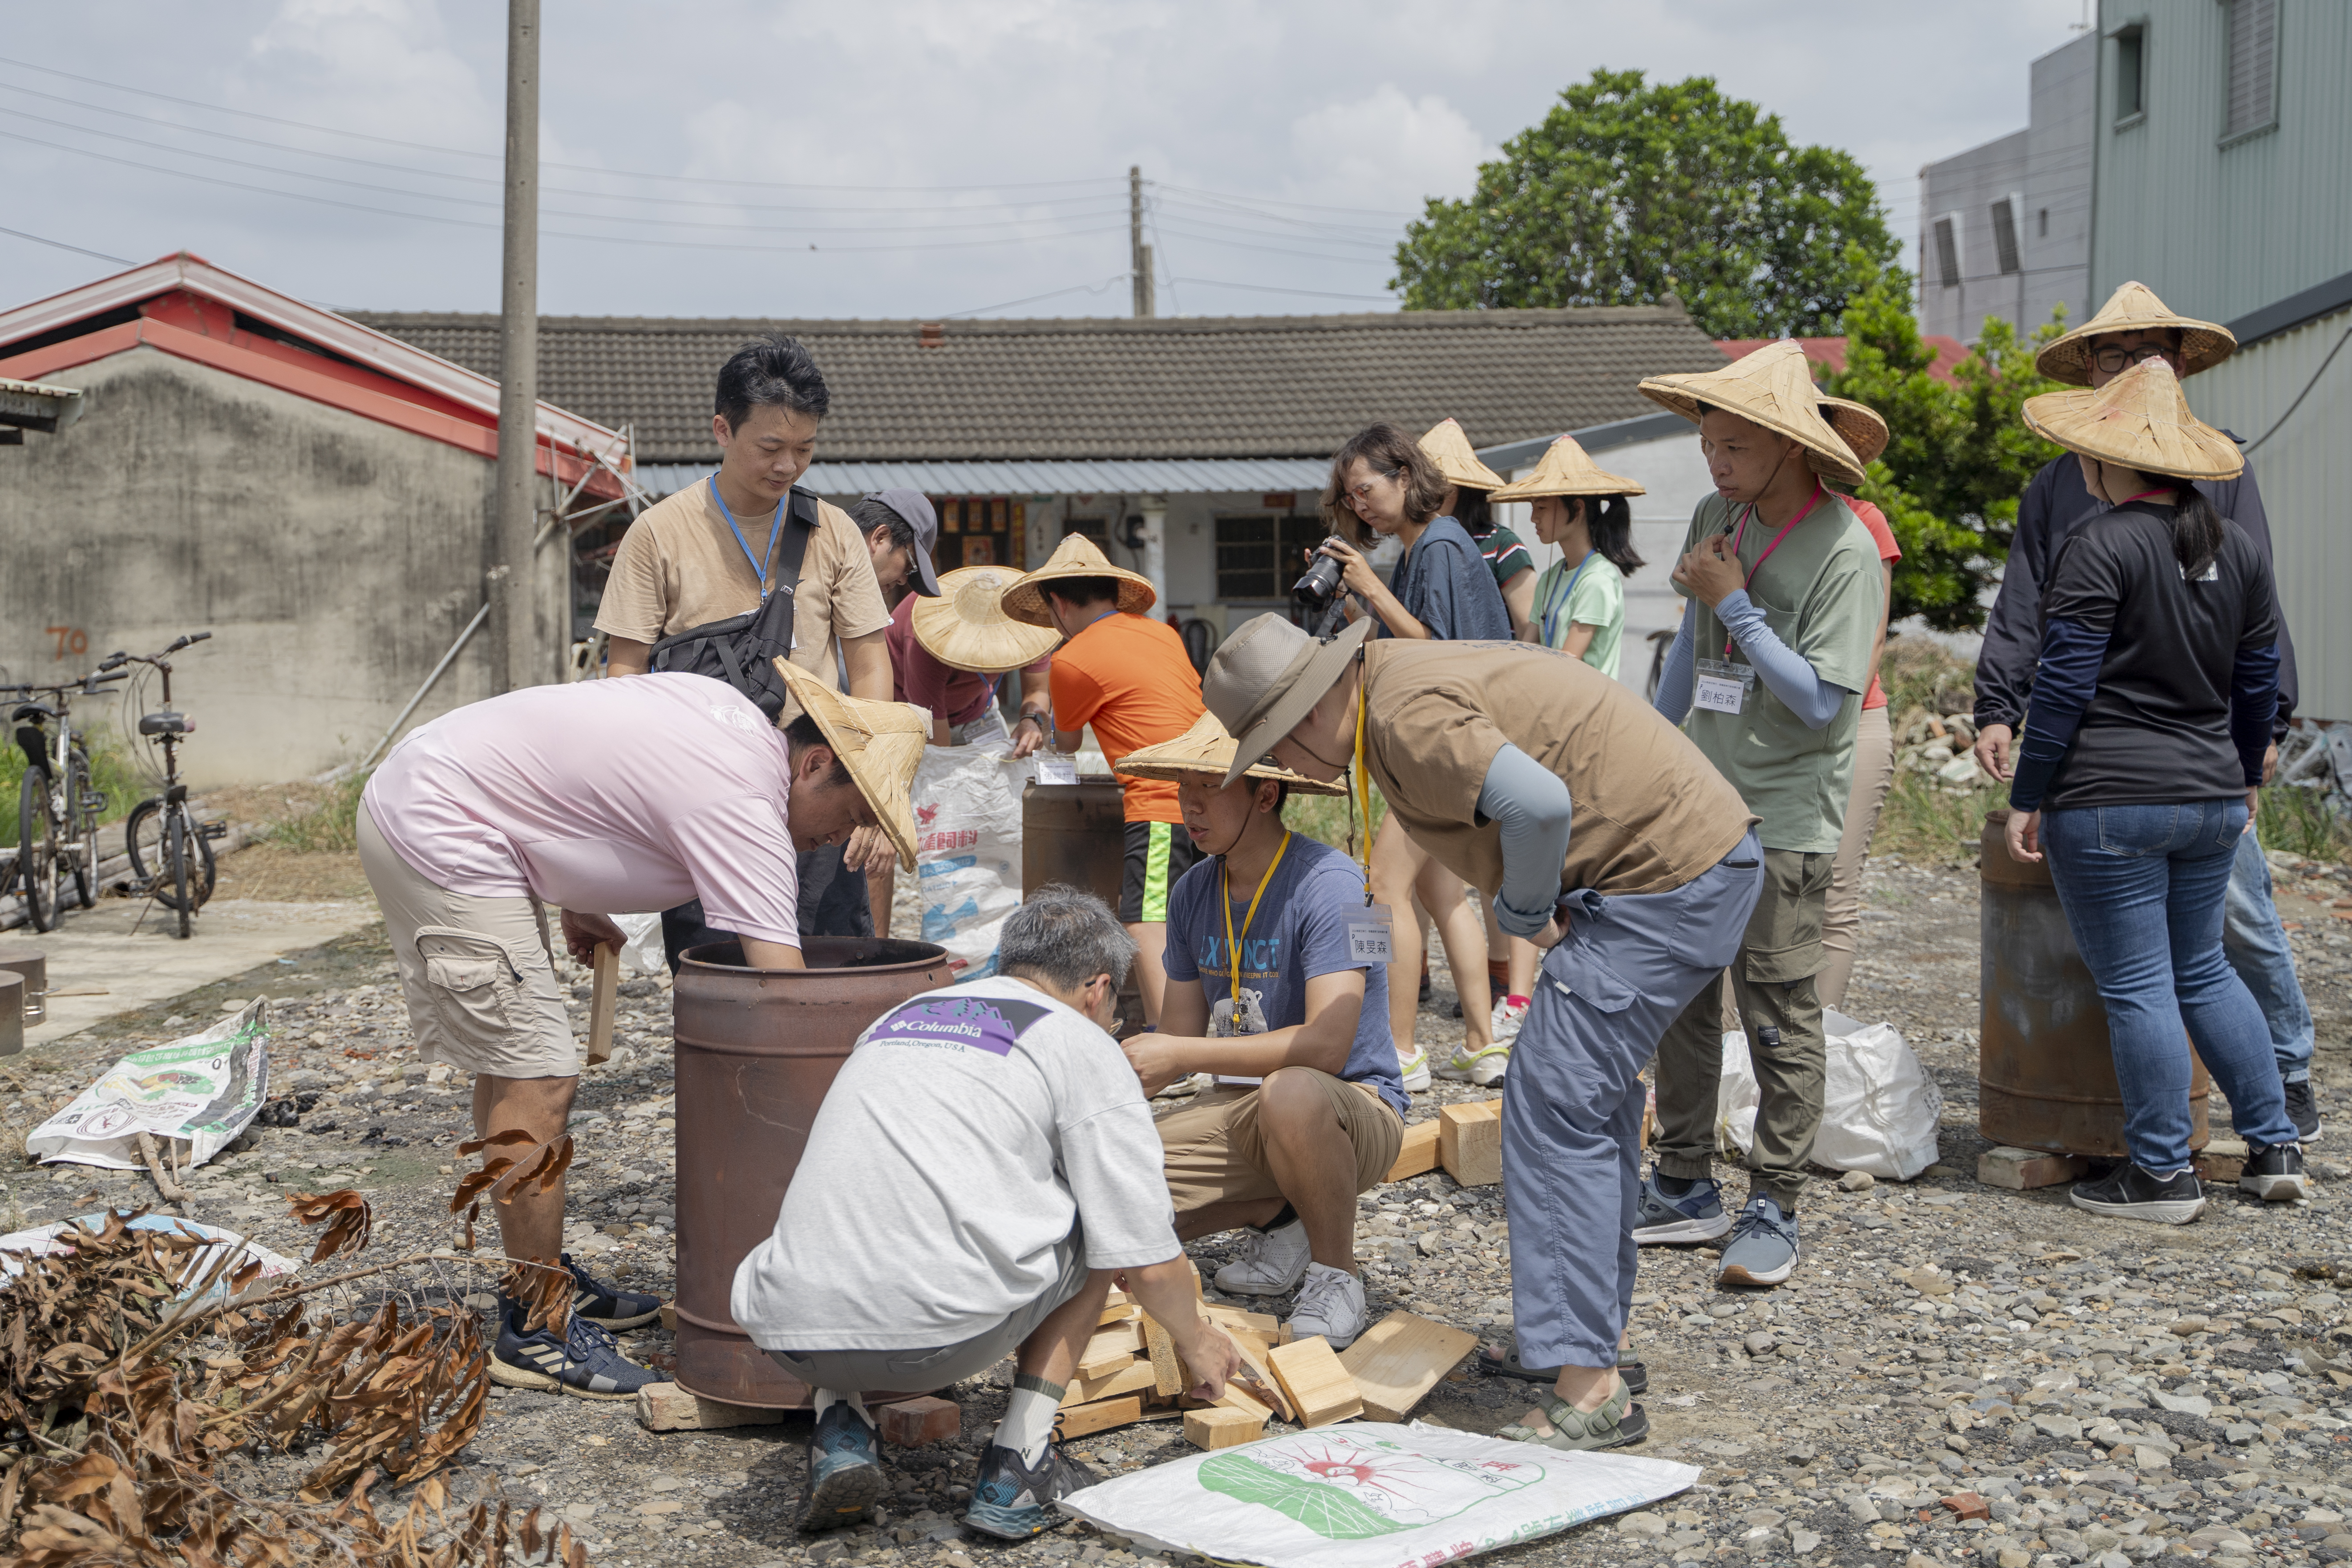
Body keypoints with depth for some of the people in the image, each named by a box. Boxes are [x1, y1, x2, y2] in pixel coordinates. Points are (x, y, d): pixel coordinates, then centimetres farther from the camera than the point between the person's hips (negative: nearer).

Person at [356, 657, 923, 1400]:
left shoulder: (736, 717, 7)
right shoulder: (743, 807, -21)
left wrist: (575, 901, 20)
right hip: (441, 832, -11)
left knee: (510, 1059, 17)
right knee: (538, 1081, -10)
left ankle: (540, 1276, 28)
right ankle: (533, 1332, -2)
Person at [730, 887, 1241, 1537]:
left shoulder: (895, 1018, 27)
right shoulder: (1084, 1045, 9)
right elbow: (1147, 1262, 7)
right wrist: (1196, 1339, 29)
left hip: (789, 1335, 5)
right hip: (944, 1335, -5)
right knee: (1097, 1221, 21)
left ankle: (839, 1424, 13)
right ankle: (1018, 1465, 14)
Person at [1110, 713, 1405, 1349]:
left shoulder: (1327, 884, -17)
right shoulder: (1193, 894, 5)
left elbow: (1326, 1045, -27)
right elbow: (1178, 1039, 9)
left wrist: (1182, 1056, -25)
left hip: (1355, 1110, -6)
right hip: (1240, 1110, 6)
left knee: (1289, 1091, -41)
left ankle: (1334, 1270, -14)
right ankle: (1277, 1217, 8)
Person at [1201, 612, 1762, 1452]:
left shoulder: (1407, 715, -18)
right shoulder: (1409, 675, 15)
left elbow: (1536, 802, -32)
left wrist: (1523, 912, -13)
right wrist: (1539, 910, 10)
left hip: (1669, 872, -11)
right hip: (1698, 851, 11)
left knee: (1555, 1104, -11)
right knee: (1593, 1092, 19)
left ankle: (1590, 1388, -9)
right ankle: (1597, 1331, 29)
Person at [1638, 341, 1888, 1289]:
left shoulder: (1846, 550, -15)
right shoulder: (1716, 518, 6)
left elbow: (1822, 700, -19)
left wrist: (1734, 602, -17)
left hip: (1786, 813, -7)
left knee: (1779, 1012, -2)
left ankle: (1773, 1210, 8)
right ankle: (1684, 1188, 22)